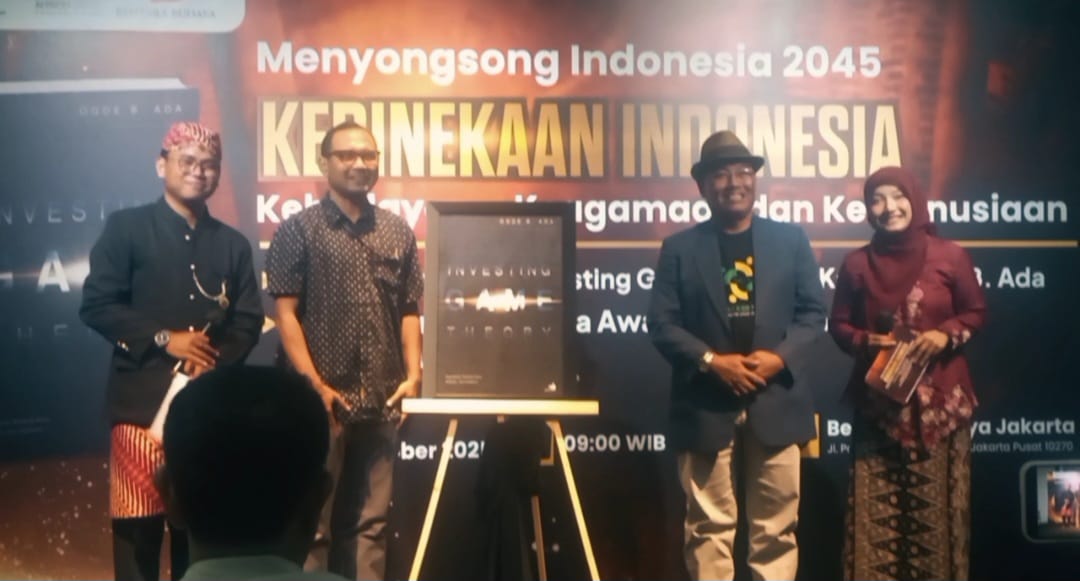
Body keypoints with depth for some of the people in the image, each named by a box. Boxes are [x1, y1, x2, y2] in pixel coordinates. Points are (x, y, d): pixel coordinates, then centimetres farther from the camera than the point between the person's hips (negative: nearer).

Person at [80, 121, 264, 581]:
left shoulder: (233, 244, 16)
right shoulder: (125, 227, 5)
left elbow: (249, 321, 9)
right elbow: (96, 305, -4)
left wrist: (215, 362, -9)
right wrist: (164, 339, -12)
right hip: (143, 402, -3)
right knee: (138, 526, -3)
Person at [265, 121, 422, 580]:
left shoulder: (398, 233, 12)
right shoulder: (299, 230, 0)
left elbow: (409, 312, 12)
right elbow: (286, 313, -5)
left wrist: (412, 374, 0)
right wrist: (314, 384, -12)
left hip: (381, 401, 4)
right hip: (323, 400, -4)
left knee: (370, 521, 10)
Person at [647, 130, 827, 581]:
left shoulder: (791, 240, 10)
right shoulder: (679, 248, 6)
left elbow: (813, 313, 6)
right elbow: (662, 324, -1)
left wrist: (779, 357, -11)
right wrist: (711, 361, -15)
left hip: (776, 403, 1)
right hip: (705, 406, -1)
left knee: (776, 525, 7)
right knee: (709, 525, 4)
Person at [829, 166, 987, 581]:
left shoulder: (949, 256, -1)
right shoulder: (857, 264, 2)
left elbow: (976, 312, 6)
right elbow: (838, 324, 8)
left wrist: (946, 334, -13)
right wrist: (867, 342, -11)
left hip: (938, 398, 0)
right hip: (879, 400, 1)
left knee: (937, 505, 2)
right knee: (876, 505, 0)